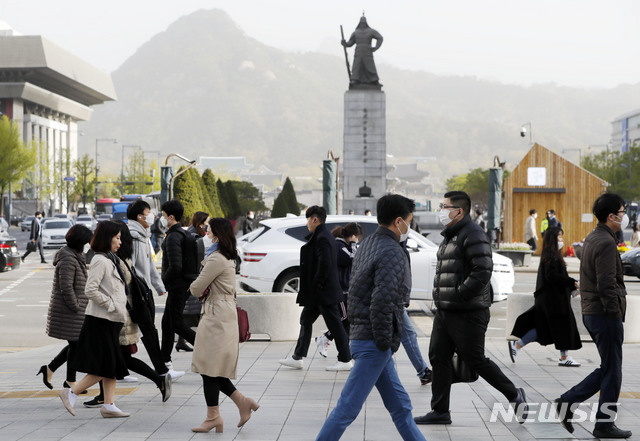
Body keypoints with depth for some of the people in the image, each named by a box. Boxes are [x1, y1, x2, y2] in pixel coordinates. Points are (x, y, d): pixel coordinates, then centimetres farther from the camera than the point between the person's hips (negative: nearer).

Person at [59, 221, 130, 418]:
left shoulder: (110, 260, 16)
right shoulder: (100, 261, -13)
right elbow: (90, 290, -22)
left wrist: (120, 308, 13)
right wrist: (111, 305, -16)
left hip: (112, 320, 9)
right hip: (101, 320, -9)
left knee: (114, 366, 7)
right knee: (104, 367, -8)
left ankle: (108, 405, 9)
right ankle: (71, 392, 1)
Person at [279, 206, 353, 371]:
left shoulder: (322, 238, -18)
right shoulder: (324, 236, 13)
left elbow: (325, 264, -27)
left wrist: (317, 284, -16)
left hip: (325, 292, -11)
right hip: (317, 294, 11)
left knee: (334, 324, -2)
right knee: (306, 319, 14)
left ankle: (345, 360, 6)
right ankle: (297, 358, 19)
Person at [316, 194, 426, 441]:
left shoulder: (367, 245, 13)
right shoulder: (391, 253, -16)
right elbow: (382, 302, -26)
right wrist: (385, 343, -15)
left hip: (361, 335, 10)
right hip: (374, 344, -10)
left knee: (400, 406, 15)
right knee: (348, 408, -6)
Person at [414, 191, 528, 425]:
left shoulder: (472, 235, -14)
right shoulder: (450, 236, 17)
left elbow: (482, 272, -23)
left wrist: (458, 295, -21)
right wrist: (440, 297, 13)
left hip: (467, 314, -10)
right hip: (444, 312, 10)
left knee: (476, 360, -3)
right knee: (438, 358, 8)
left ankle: (514, 395, 13)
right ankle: (440, 411, 14)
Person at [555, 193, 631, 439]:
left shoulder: (591, 239, 13)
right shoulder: (606, 243, -17)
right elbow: (606, 285, -23)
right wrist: (616, 313, -16)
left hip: (590, 313, 9)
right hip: (605, 315, -9)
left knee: (608, 369, 16)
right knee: (612, 371, 2)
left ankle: (568, 402, 11)